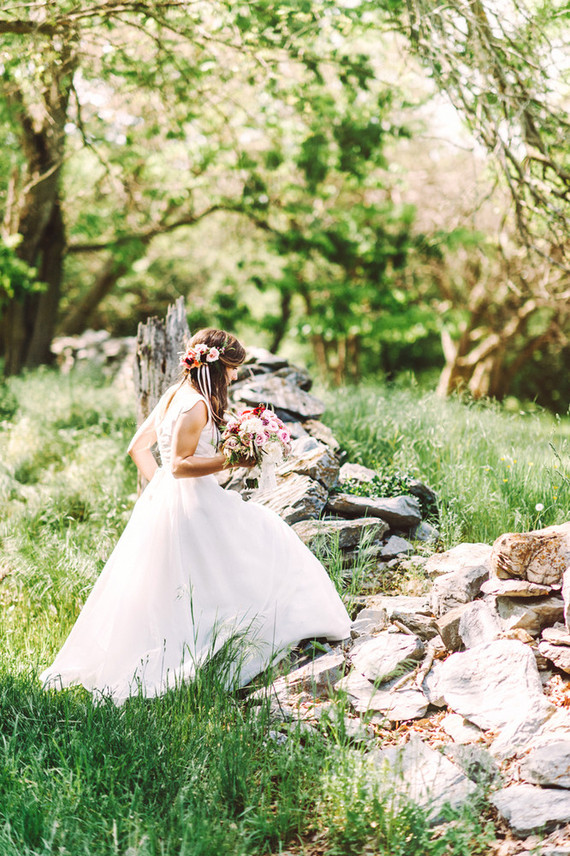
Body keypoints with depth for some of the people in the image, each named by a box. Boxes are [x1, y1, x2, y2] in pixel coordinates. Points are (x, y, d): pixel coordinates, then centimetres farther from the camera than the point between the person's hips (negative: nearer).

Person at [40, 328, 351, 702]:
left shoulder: (174, 396, 13)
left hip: (166, 500, 10)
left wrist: (159, 484, 18)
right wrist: (231, 460, -22)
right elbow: (180, 464, -22)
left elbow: (138, 447, 19)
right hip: (191, 506, -10)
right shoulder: (196, 404, -16)